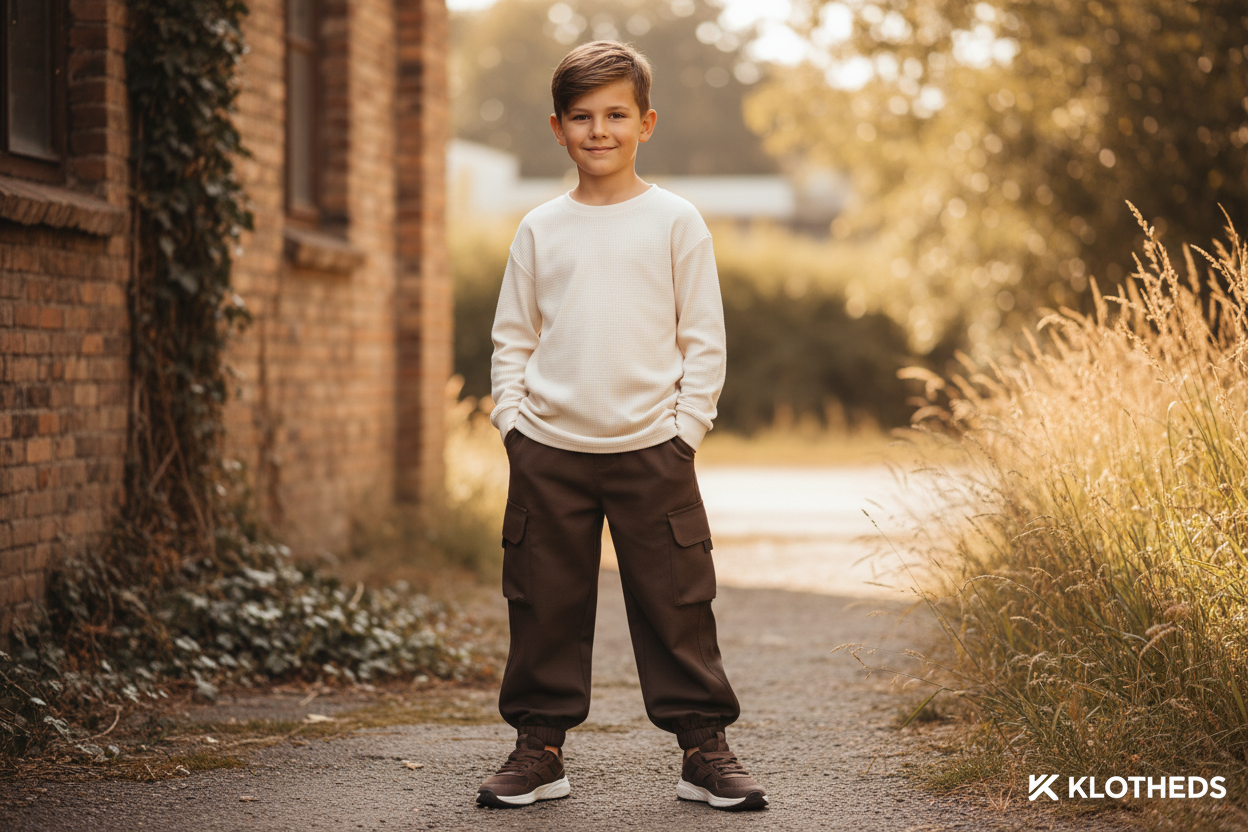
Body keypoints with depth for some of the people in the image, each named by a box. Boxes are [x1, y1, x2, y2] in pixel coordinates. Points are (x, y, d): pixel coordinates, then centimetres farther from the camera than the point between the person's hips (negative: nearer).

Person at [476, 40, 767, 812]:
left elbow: (704, 339, 3)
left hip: (651, 450, -2)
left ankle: (705, 748, 10)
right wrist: (512, 420, 2)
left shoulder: (676, 221, 2)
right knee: (545, 604, 6)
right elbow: (513, 337, 12)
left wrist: (686, 427, -4)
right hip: (549, 453, 2)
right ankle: (540, 747, 17)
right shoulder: (540, 229, 7)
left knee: (676, 604, 0)